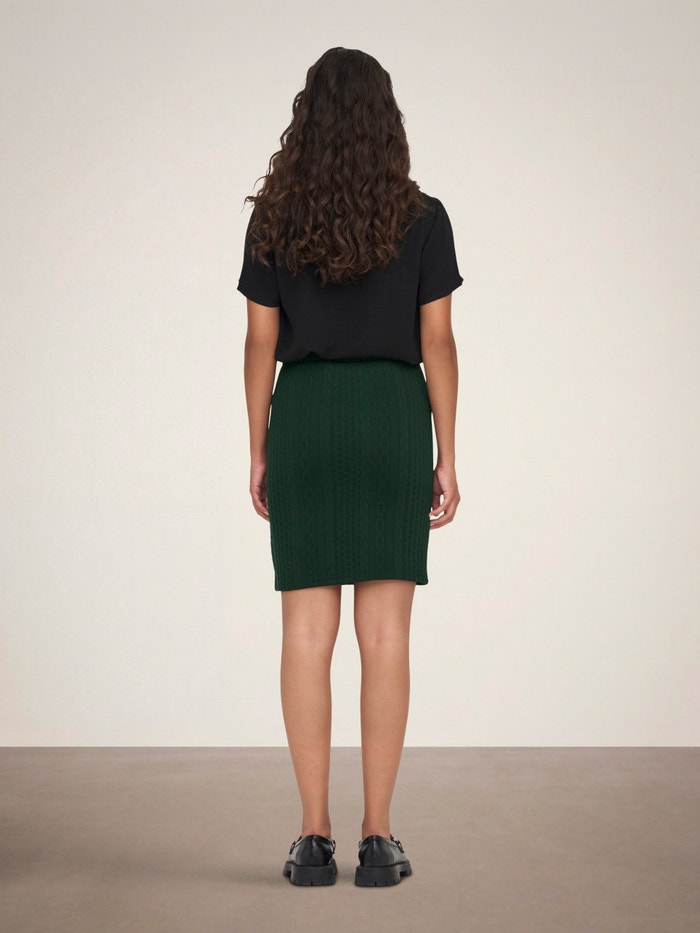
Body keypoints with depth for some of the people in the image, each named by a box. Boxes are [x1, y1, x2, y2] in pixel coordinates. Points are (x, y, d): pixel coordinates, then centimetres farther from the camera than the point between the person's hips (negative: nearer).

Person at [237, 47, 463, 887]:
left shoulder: (273, 218, 0)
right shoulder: (422, 217, -2)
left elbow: (261, 344, 1)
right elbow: (436, 343, -3)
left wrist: (258, 456, 8)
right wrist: (446, 460, 2)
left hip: (304, 421, 1)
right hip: (392, 420, -1)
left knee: (307, 633, 2)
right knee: (385, 634, 0)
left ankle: (314, 837, 2)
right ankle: (378, 837, 0)